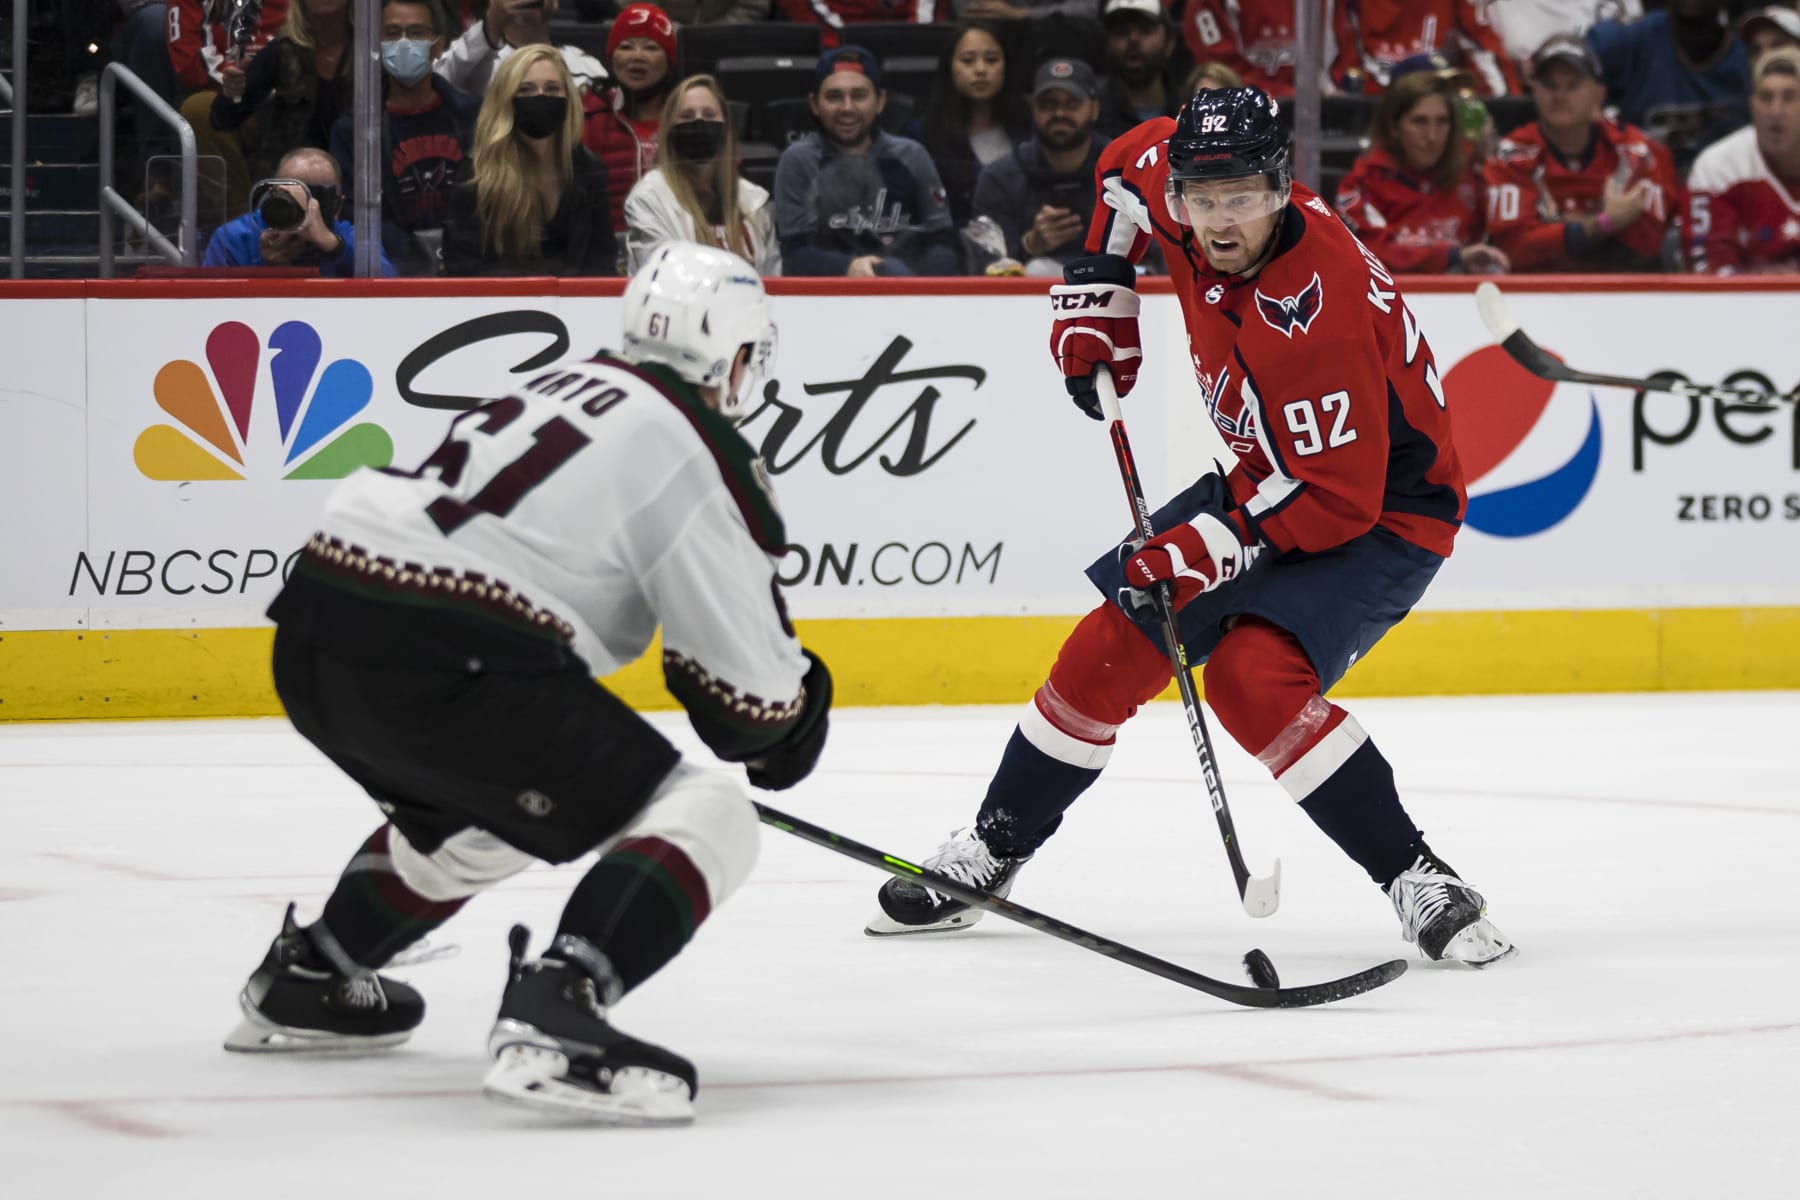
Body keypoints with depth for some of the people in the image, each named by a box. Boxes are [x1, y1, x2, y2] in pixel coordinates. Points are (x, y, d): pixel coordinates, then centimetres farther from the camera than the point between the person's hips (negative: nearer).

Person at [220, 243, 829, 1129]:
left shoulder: (563, 385, 23)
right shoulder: (700, 452, -1)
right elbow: (747, 682, -2)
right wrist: (798, 704, 21)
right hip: (437, 660, -9)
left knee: (481, 811, 36)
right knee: (704, 824, -4)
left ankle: (305, 981, 46)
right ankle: (552, 1019, -24)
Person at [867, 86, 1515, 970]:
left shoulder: (1321, 307, -34)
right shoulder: (1188, 208, -13)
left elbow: (1337, 499, -31)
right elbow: (1133, 159, 14)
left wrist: (1204, 554, -33)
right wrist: (1096, 295, 7)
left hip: (1381, 510, -8)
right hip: (1263, 477, 8)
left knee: (1252, 677, -29)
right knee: (1110, 653, 4)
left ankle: (1416, 880, -21)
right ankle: (990, 854, 22)